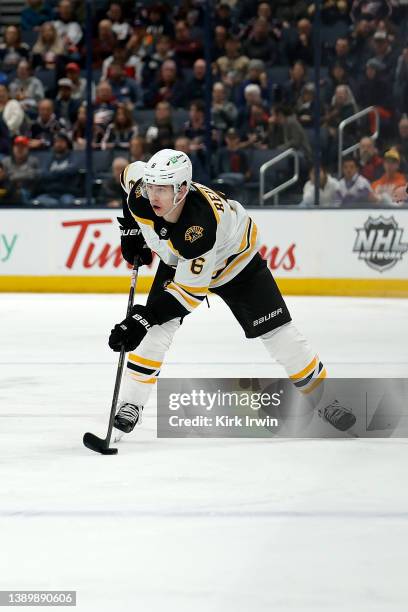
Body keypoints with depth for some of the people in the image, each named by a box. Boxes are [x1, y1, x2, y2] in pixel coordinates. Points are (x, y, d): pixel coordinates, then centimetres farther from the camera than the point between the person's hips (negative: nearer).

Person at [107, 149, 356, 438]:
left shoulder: (199, 225, -46)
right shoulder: (141, 198, -29)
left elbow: (190, 289, -40)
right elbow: (133, 173, -2)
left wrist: (144, 317, -46)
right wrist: (132, 230, -1)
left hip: (234, 258, -5)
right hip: (178, 260, 5)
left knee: (277, 331, -5)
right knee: (155, 330, -14)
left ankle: (323, 397, 11)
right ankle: (130, 405, -5)